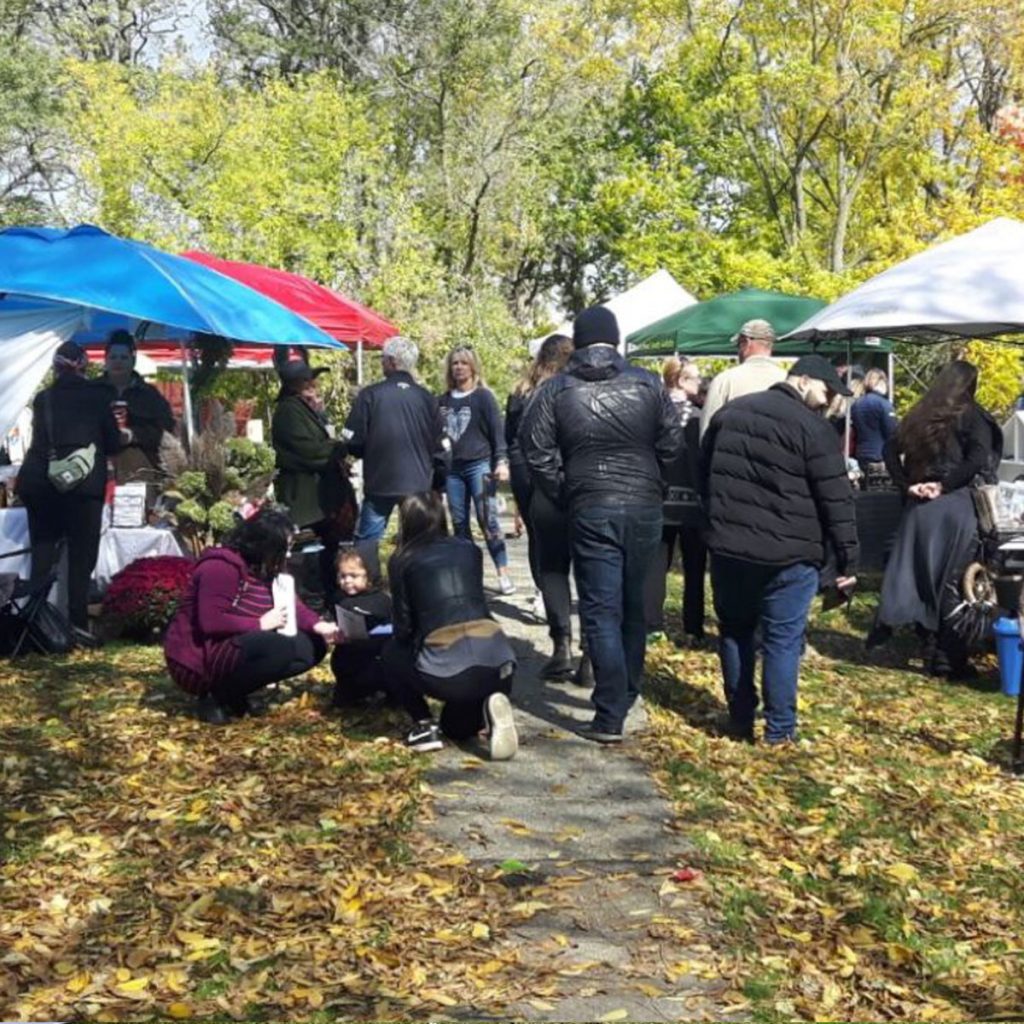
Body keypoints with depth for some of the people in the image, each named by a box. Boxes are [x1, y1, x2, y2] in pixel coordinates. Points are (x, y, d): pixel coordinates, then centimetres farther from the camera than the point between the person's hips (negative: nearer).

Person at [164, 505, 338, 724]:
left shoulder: (264, 569, 8)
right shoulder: (221, 566, -21)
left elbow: (291, 605, 9)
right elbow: (211, 622, -29)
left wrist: (318, 626, -11)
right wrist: (261, 624, -22)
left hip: (235, 649, 10)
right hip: (197, 660, -10)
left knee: (312, 646, 0)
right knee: (280, 647, -32)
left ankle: (233, 693, 1)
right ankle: (219, 697, -13)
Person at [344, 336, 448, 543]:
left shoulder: (370, 395, -6)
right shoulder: (426, 398, 3)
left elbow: (353, 442, -6)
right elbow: (441, 446, 6)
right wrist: (438, 486, 17)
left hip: (379, 485, -3)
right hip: (419, 486, 3)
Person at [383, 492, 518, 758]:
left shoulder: (402, 561, 10)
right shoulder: (469, 549, 20)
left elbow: (403, 628, 10)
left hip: (446, 667, -4)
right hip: (498, 657, 4)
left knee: (392, 654, 29)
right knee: (456, 726, 32)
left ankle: (425, 725, 12)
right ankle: (486, 707, 0)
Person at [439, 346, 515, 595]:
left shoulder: (483, 396, 1)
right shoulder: (444, 401, 13)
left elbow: (497, 430, -3)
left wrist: (501, 461, -14)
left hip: (479, 465, -5)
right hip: (452, 469, 5)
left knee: (487, 519, -10)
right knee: (459, 524, 5)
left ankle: (503, 573, -7)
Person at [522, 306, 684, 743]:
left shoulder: (556, 390, -1)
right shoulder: (647, 384, 2)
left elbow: (538, 453, -6)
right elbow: (672, 443, 2)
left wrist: (564, 496, 5)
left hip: (590, 510, -2)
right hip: (645, 507, 3)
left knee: (601, 611, -2)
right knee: (634, 604, 17)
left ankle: (610, 717, -7)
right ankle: (626, 693, 31)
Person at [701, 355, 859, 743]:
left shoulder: (730, 413, 10)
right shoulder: (813, 428, -10)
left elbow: (704, 475, 18)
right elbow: (836, 500, -11)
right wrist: (848, 559, -5)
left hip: (727, 547, 5)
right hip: (788, 554, -5)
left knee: (735, 632, 16)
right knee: (783, 639, 3)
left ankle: (740, 721, 22)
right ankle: (779, 728, 7)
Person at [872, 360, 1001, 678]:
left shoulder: (920, 414, 13)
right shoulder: (970, 414, -3)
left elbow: (890, 449, 8)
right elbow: (979, 458, -16)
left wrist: (907, 485, 2)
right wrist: (945, 484, -10)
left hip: (920, 506, 5)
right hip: (955, 505, -4)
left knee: (921, 577, 10)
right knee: (951, 581, 0)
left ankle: (932, 649, 12)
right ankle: (948, 658, 3)